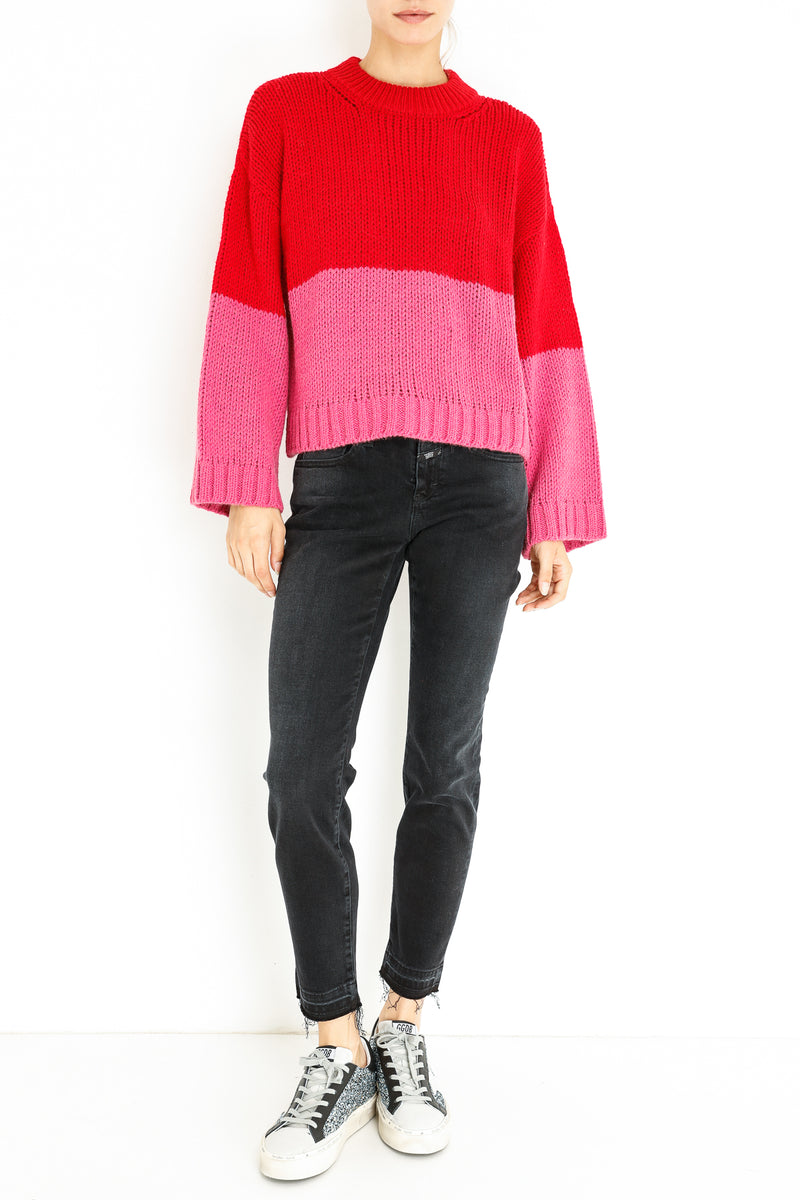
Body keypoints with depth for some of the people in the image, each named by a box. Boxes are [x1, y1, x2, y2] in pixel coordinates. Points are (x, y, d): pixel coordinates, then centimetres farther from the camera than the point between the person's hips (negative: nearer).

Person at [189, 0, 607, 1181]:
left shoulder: (509, 137, 12)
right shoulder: (286, 112, 11)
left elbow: (544, 329, 10)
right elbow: (248, 306, 5)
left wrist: (557, 516, 5)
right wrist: (247, 489, -4)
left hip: (480, 483, 1)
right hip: (340, 478, 0)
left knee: (445, 766, 4)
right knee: (304, 771, -5)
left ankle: (405, 1028, 22)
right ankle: (339, 1047, 15)